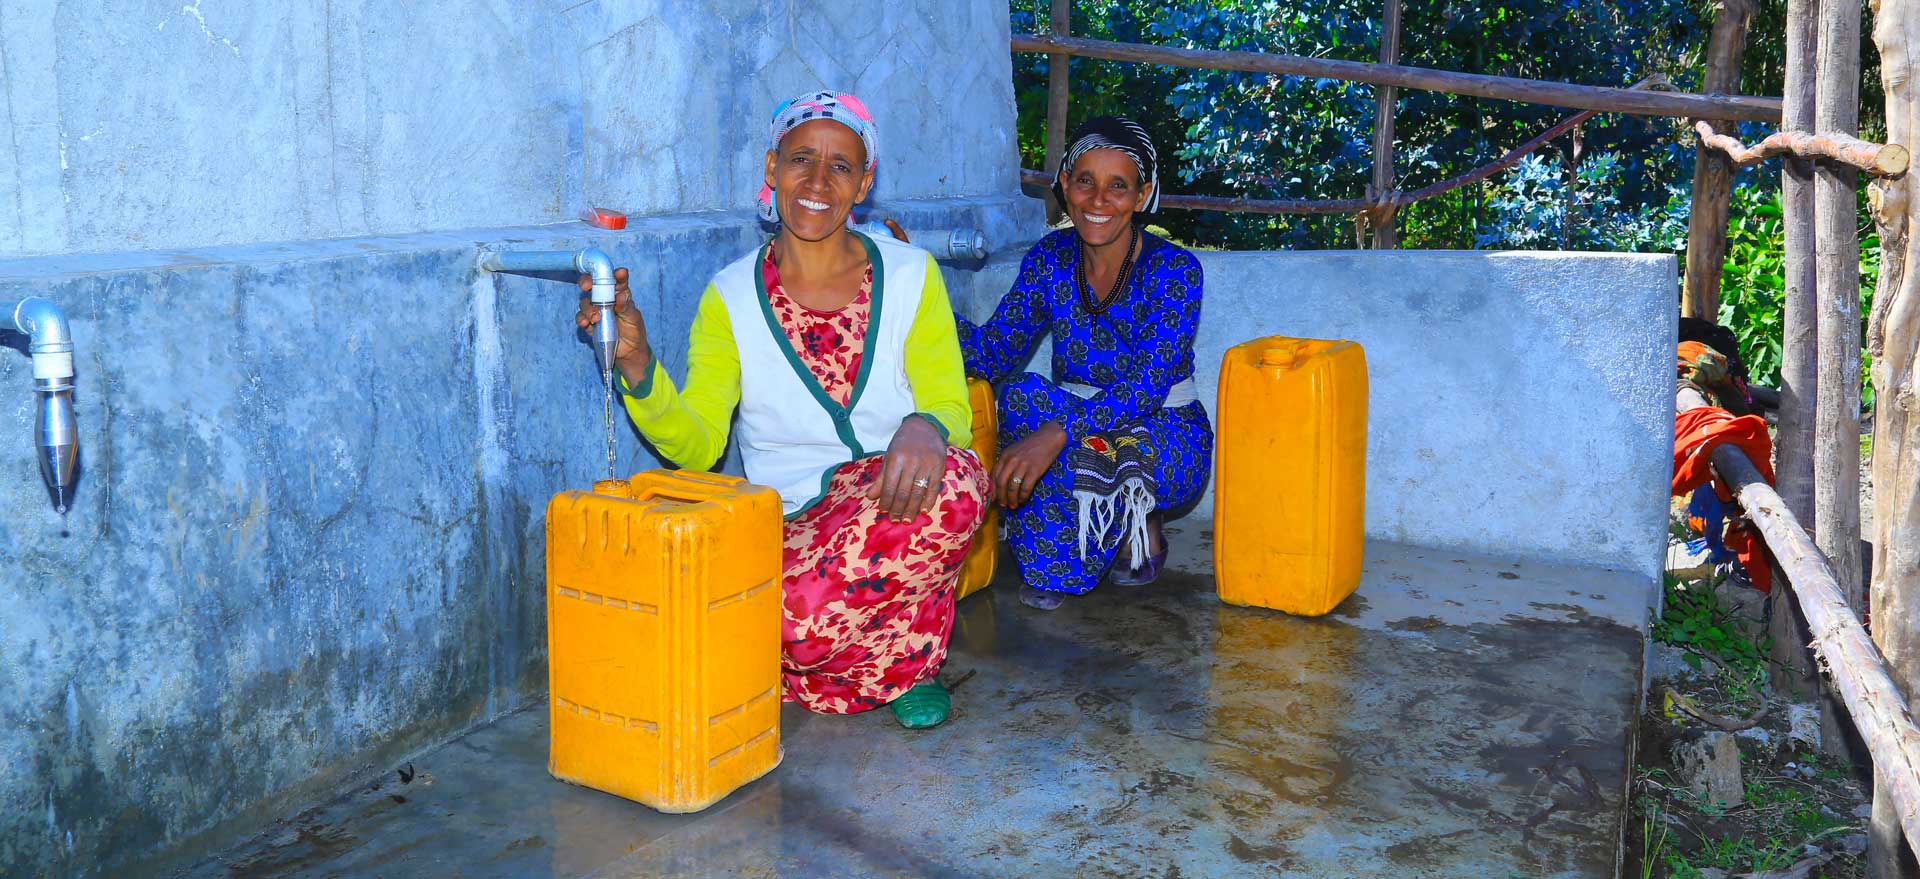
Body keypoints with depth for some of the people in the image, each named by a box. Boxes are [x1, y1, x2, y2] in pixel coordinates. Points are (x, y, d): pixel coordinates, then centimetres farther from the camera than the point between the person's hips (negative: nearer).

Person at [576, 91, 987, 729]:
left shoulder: (911, 276, 2)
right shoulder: (731, 298, 0)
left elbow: (950, 405, -2)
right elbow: (696, 447, -8)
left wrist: (925, 428, -28)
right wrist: (636, 365, -27)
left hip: (895, 503, 1)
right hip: (791, 525, -1)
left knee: (950, 485, -35)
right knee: (806, 622, -35)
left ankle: (909, 654, -4)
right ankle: (899, 663, 3)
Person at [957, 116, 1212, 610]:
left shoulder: (1174, 269, -15)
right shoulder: (1050, 259, -2)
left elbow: (1147, 385, -26)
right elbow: (992, 354, -7)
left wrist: (1056, 433, -42)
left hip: (1169, 441, -4)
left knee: (1088, 444, -37)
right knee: (1021, 395, -28)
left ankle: (1143, 529, -3)